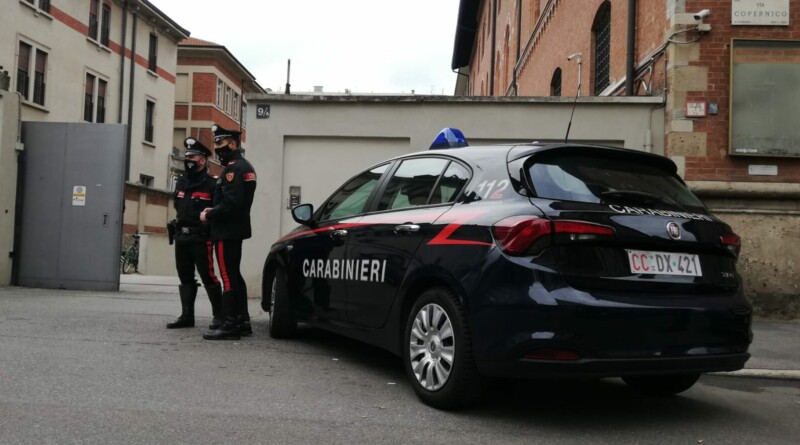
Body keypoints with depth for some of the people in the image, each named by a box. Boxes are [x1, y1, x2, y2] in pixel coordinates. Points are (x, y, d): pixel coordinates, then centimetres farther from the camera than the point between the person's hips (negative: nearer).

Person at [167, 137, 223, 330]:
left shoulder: (211, 184, -8)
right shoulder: (181, 181, 15)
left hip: (201, 239, -8)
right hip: (181, 237, 8)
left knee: (208, 277, -6)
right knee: (185, 278, 10)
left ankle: (219, 315, 2)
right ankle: (187, 316, 16)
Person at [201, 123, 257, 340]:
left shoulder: (233, 168, -15)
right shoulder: (245, 166, 17)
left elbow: (230, 203, -25)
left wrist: (209, 216, -13)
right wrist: (214, 210, 11)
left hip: (226, 232, -11)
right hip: (236, 229, 11)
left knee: (228, 278, -8)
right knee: (234, 276, 16)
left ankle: (230, 326, -5)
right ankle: (242, 322, 22)